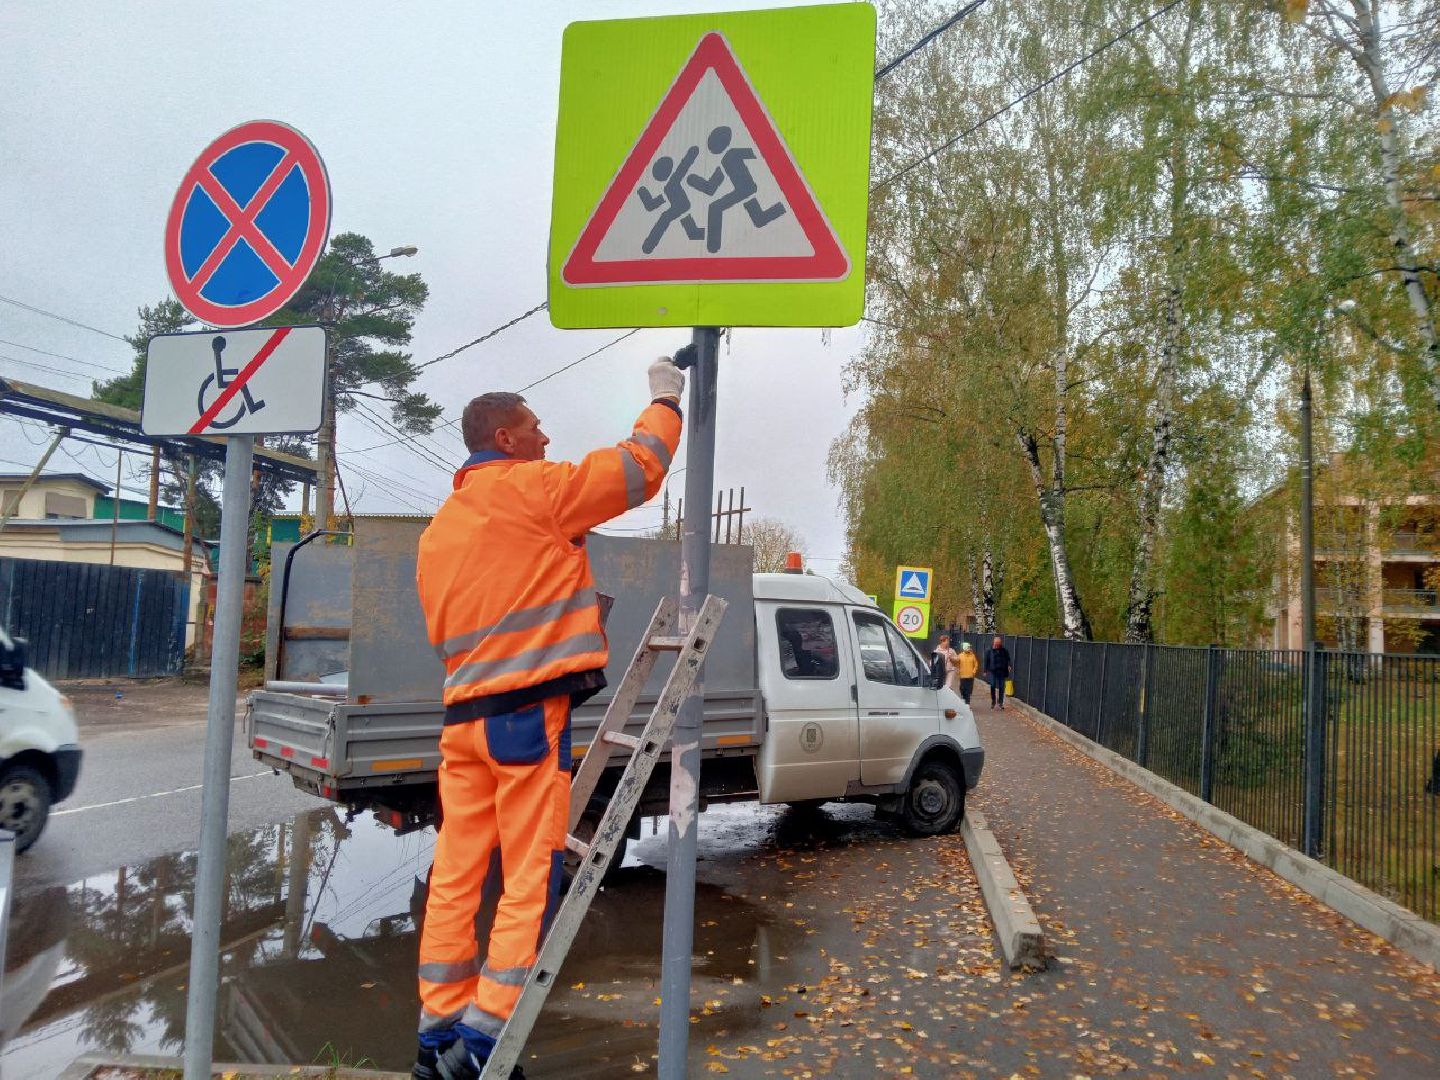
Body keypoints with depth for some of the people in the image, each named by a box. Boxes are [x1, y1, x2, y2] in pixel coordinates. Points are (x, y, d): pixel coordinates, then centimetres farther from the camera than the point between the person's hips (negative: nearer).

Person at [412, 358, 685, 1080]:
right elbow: (639, 468, -2)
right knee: (528, 882, -2)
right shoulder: (531, 489, -4)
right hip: (529, 712, -8)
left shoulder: (439, 528, 19)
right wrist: (665, 398, 13)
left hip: (463, 716, 8)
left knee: (456, 878, 10)